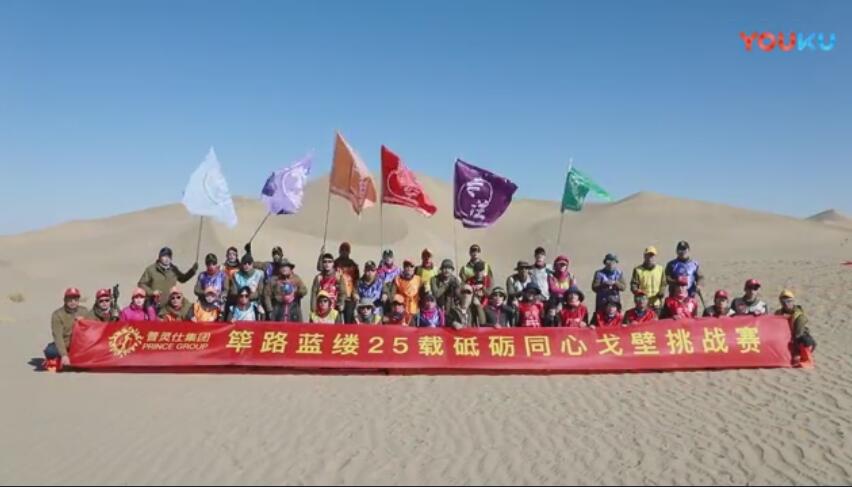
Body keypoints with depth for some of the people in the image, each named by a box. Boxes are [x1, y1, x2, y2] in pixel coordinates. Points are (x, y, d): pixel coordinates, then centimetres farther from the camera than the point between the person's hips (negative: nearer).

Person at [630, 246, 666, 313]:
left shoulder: (661, 269, 10)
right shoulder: (638, 269, 1)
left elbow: (663, 284, 10)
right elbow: (633, 285, 0)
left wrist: (662, 292, -9)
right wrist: (637, 291, -20)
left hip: (657, 303, 3)